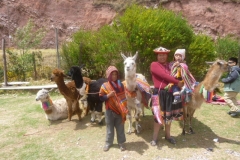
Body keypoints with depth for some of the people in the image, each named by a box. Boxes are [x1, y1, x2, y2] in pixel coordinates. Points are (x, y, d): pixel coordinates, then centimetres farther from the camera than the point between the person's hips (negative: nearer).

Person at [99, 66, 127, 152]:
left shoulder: (120, 85, 1)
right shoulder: (104, 86, -5)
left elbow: (123, 97, 4)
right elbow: (101, 98, -3)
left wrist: (124, 108, -3)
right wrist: (108, 95, -20)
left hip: (119, 110, 1)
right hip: (109, 111, -1)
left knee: (120, 127, 10)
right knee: (110, 127, 12)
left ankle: (121, 143, 25)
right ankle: (108, 143, 27)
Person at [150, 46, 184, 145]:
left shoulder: (170, 65, 13)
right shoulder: (154, 65, -7)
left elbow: (175, 75, 14)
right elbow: (164, 75, -17)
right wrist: (177, 82, -15)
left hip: (170, 93, 6)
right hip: (159, 93, -5)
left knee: (169, 115, 16)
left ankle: (167, 135, 34)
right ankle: (155, 138, 20)